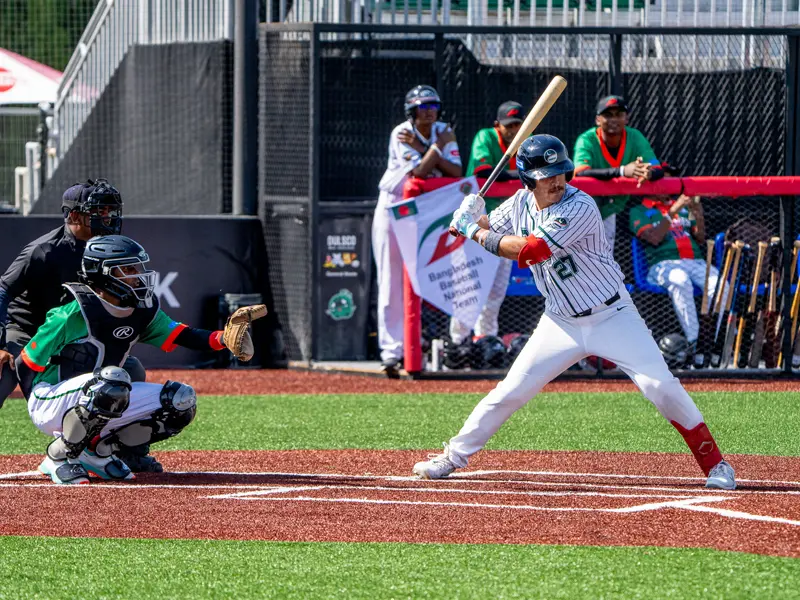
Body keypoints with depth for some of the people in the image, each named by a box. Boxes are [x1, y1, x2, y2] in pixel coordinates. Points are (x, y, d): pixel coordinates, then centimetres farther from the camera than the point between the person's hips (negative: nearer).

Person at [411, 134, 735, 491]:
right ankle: (454, 457, 15)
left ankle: (713, 463, -3)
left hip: (612, 316, -5)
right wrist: (473, 221, -10)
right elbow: (494, 233, 15)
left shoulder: (580, 208, -24)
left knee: (661, 387, -14)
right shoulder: (521, 203, -2)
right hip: (561, 323, 5)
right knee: (510, 392, 1)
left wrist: (475, 232, -19)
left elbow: (530, 251, -30)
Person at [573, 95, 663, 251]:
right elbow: (581, 173, -45)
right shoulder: (587, 141, -27)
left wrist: (648, 173, -48)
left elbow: (659, 170, -21)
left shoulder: (635, 138, -14)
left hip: (608, 212, 5)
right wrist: (622, 171, -57)